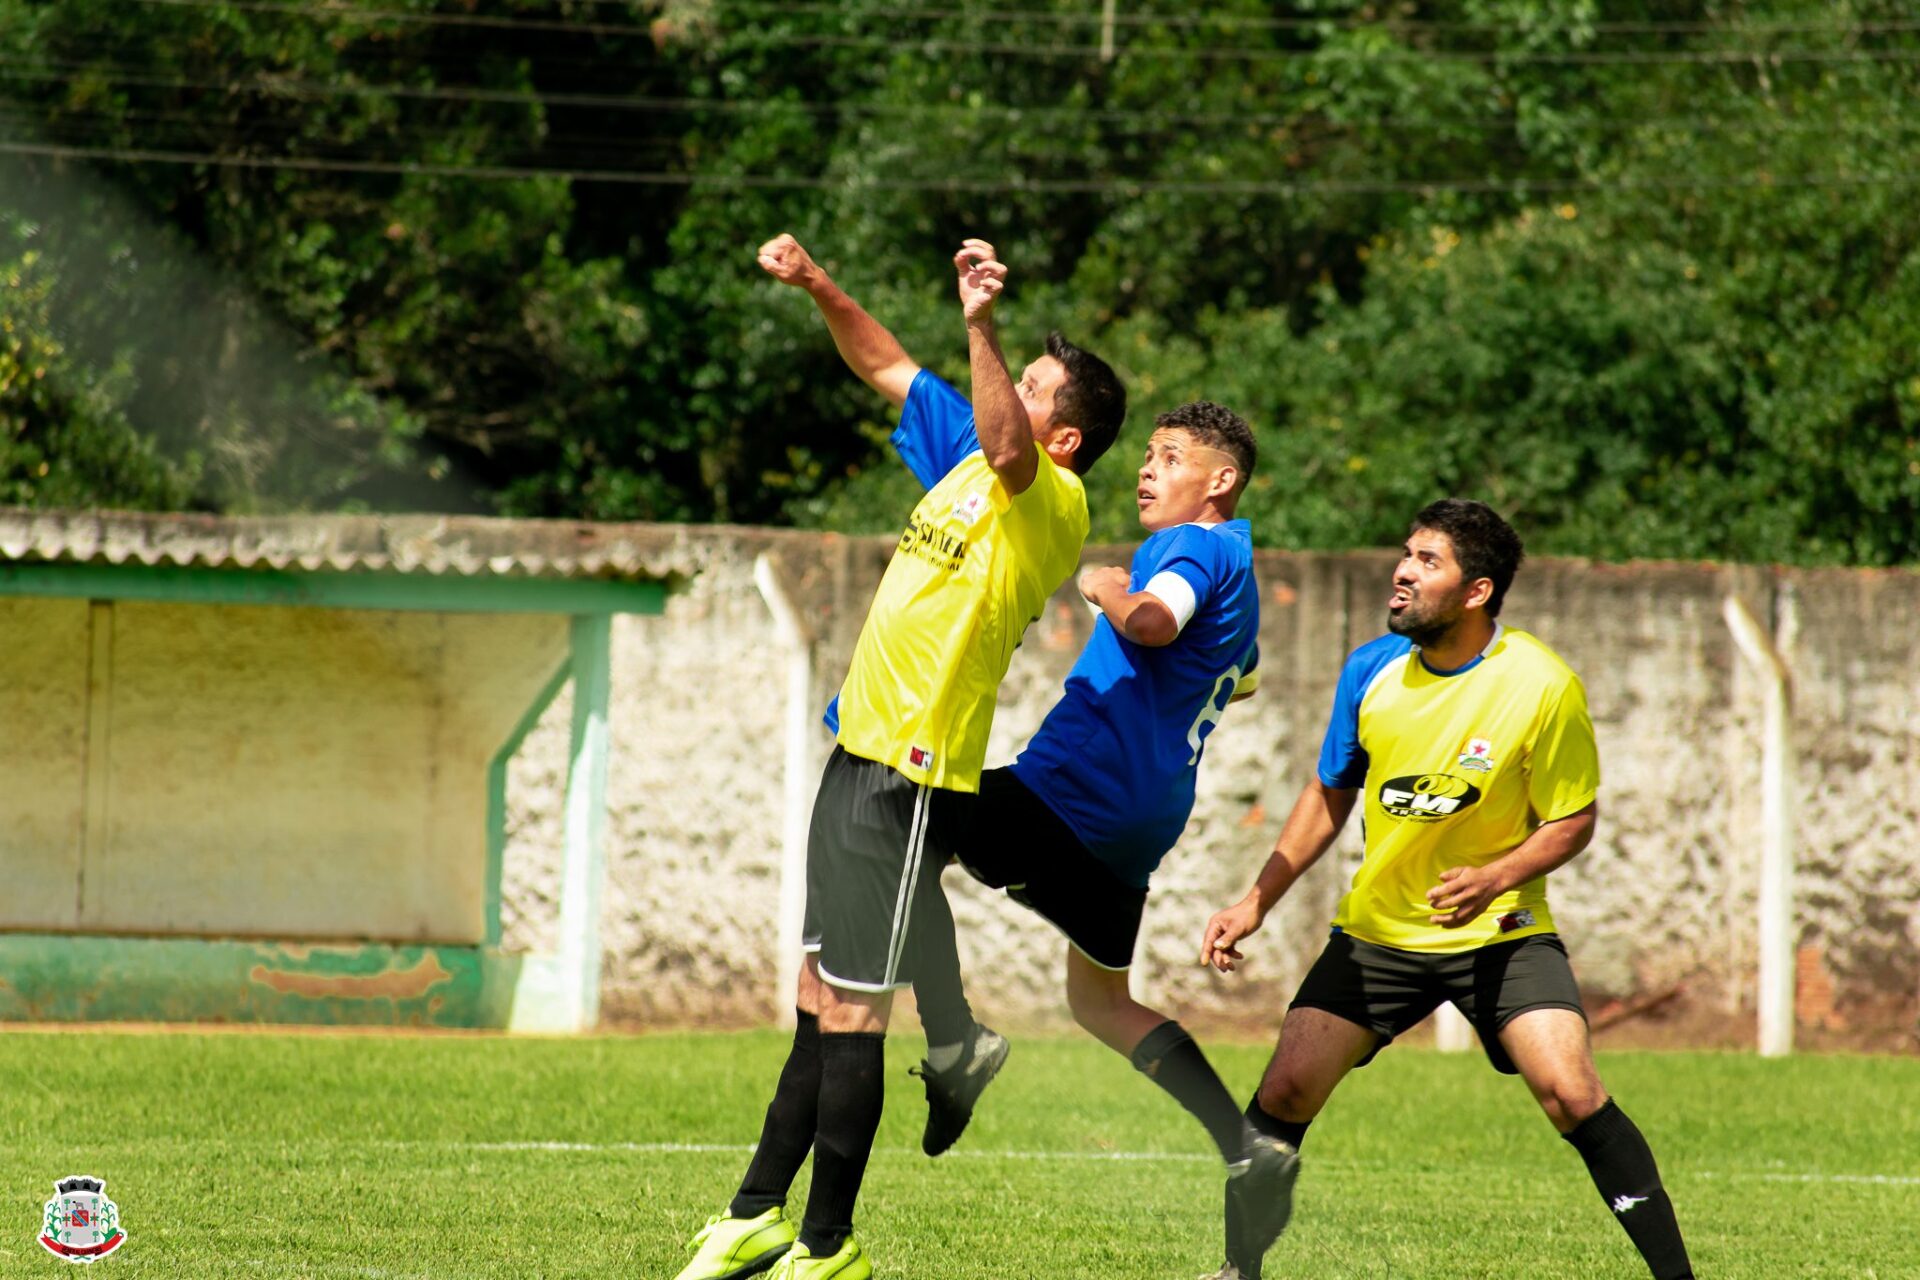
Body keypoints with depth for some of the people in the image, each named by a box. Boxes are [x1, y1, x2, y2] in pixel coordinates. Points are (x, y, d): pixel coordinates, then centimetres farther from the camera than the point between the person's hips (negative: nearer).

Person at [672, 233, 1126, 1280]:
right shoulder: (968, 458, 12)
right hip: (860, 759, 9)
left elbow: (1005, 444, -35)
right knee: (821, 1002, 14)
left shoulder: (1052, 506, -13)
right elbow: (889, 369, 23)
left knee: (847, 1014, -6)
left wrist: (981, 326, -48)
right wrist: (819, 289, 11)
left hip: (914, 780, -9)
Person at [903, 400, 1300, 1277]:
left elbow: (1154, 621, -31)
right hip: (1135, 831, 10)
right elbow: (1242, 681, 43)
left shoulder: (1197, 547, -7)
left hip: (1074, 786, -10)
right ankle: (1248, 1149, 9)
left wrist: (1105, 588, -10)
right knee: (1101, 1003, 21)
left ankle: (954, 1045, -13)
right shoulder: (1239, 574, 22)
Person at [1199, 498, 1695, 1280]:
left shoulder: (1542, 687, -18)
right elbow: (1330, 797, 10)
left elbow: (1573, 821, -7)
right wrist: (1257, 902, 4)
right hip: (1377, 928, 4)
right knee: (1284, 1092, -6)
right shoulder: (1371, 672, -6)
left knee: (1573, 1096, -20)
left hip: (1499, 931, -4)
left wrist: (1494, 878, -25)